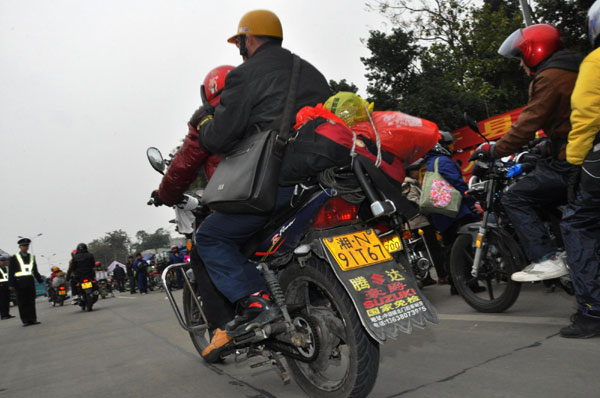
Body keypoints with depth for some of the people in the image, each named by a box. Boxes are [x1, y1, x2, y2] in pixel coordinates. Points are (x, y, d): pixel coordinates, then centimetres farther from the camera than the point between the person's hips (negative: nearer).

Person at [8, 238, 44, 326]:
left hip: (30, 282, 4)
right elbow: (11, 272, 0)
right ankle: (25, 320, 3)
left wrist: (40, 279, 9)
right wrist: (12, 284, -8)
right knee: (22, 303, -1)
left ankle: (33, 319, 9)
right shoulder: (14, 258, 3)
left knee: (31, 301, 5)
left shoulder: (31, 257, 15)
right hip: (20, 283, -4)